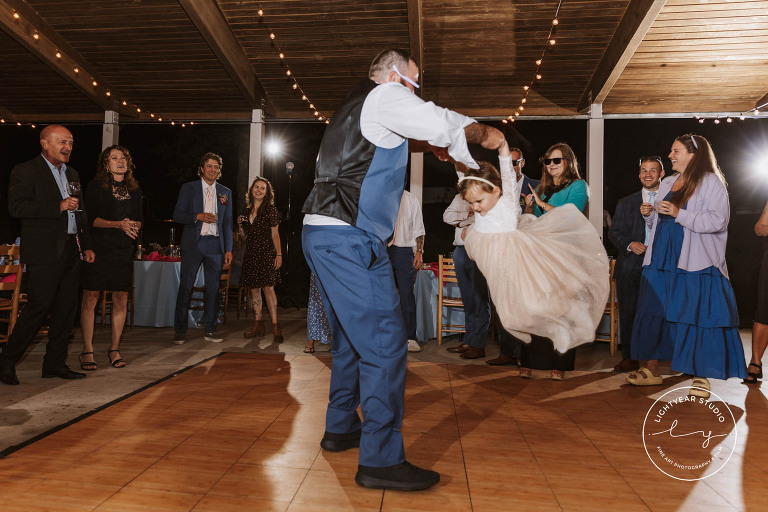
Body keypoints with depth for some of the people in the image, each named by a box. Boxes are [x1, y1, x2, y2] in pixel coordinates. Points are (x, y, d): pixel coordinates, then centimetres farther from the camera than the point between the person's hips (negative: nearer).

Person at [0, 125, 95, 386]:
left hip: (71, 251, 7)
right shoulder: (25, 171, -2)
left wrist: (86, 246, 17)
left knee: (67, 308, 7)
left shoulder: (72, 174, 20)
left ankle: (55, 364, 16)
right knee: (39, 306, -7)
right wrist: (58, 206, -20)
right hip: (44, 252, -7)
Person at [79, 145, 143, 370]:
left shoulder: (134, 189, 13)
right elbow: (90, 218, -6)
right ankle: (87, 350, 8)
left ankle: (114, 349, 16)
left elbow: (138, 220, 15)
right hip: (97, 248, -4)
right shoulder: (96, 185, 0)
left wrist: (133, 225, -7)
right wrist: (117, 224, -17)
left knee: (121, 300, 4)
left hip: (123, 250, 4)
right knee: (91, 297, -3)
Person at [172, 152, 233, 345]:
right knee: (185, 287, -2)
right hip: (193, 244, -2)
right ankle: (180, 331, 7)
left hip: (215, 244, 2)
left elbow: (228, 223, 12)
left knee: (213, 289, 4)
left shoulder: (225, 192, 13)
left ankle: (209, 330, 13)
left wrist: (228, 249, 5)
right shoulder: (188, 188, 7)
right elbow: (177, 215, 2)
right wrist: (198, 216, -15)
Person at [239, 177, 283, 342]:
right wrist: (241, 225, 0)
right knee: (254, 289, 6)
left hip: (267, 253, -6)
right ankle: (258, 324, 14)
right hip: (251, 254, 6)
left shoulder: (270, 210, 0)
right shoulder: (246, 211, 14)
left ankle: (275, 325, -9)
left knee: (268, 288, -11)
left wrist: (279, 254, -10)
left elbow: (275, 234, -2)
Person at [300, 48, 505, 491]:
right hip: (348, 238, -11)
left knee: (353, 335, 18)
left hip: (323, 235, 11)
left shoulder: (357, 107, 28)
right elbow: (444, 125, -8)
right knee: (385, 341, -10)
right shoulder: (385, 96, -1)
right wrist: (485, 133, 9)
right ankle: (380, 460, -5)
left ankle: (341, 428, 30)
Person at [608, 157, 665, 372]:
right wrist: (629, 244, -7)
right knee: (628, 312, 2)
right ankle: (629, 358, 12)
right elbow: (614, 232, 10)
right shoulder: (626, 203, 15)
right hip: (631, 268, 2)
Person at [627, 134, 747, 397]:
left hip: (695, 266, -6)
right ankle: (651, 370, 18)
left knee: (697, 318, -4)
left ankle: (701, 376, 8)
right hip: (661, 261, 7)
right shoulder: (667, 184, 17)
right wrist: (649, 214, 4)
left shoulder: (711, 182, -3)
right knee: (654, 313, 7)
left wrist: (679, 213, -19)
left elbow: (717, 221, -14)